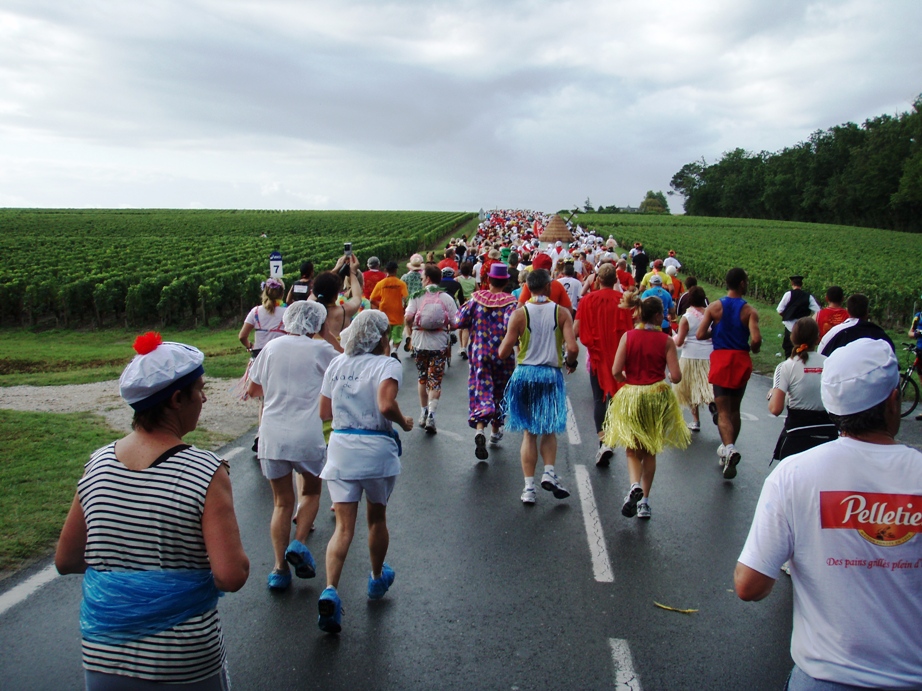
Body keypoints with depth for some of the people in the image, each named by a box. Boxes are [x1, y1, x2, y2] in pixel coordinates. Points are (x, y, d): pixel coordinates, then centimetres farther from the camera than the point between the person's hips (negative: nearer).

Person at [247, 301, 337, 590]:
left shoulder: (272, 347, 7)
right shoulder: (321, 349, -3)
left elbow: (253, 389, 15)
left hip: (272, 435, 3)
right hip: (307, 436, -2)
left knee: (282, 502, 13)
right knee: (311, 491, 21)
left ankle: (280, 568, 8)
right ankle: (299, 544, 1)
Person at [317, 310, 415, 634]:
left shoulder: (337, 364, 7)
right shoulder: (387, 365, -9)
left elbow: (324, 411, 10)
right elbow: (386, 405, -25)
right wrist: (404, 423, -6)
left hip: (341, 447, 3)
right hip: (377, 450, -3)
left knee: (344, 526, 2)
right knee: (377, 517, 19)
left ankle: (330, 591, -17)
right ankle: (377, 579, 38)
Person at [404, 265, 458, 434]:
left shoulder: (417, 296, -3)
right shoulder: (447, 298, -1)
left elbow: (408, 317, -15)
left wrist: (410, 330, 4)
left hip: (419, 342, 1)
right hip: (439, 343, -1)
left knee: (422, 378, 17)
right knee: (435, 380, 2)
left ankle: (423, 413, 24)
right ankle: (431, 415, -13)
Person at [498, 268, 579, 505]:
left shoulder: (519, 314, -5)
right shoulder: (562, 312, -4)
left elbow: (503, 353, -7)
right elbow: (573, 348, -13)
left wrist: (509, 338, 14)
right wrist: (571, 363, 8)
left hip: (524, 374, 0)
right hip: (551, 375, 0)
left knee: (529, 432, 9)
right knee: (549, 430, 17)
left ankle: (529, 488, 8)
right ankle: (549, 472, -3)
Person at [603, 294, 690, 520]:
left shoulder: (628, 336, -5)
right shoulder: (666, 341, -7)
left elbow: (616, 371, -11)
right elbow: (676, 376, -11)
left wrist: (629, 382, 9)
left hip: (630, 397, 0)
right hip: (657, 397, 0)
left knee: (632, 450, 13)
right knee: (649, 451, 17)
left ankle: (635, 486, -15)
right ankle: (644, 500, 18)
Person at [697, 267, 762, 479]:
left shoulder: (715, 307, -3)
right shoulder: (749, 311, -6)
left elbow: (700, 335, -9)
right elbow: (756, 339, -17)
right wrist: (752, 349, 5)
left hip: (721, 360, -1)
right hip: (741, 361, 1)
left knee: (723, 411, -2)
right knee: (734, 409, 18)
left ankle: (729, 448, -26)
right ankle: (728, 450, 26)